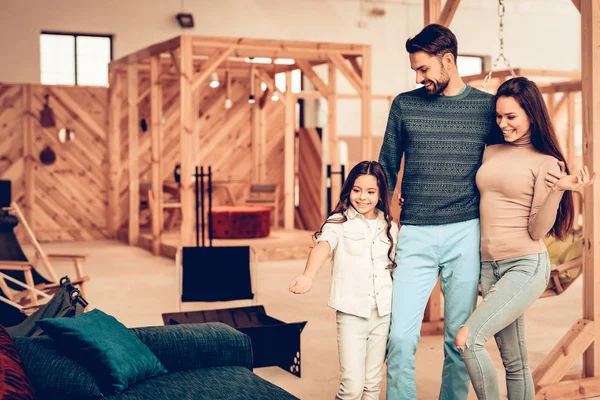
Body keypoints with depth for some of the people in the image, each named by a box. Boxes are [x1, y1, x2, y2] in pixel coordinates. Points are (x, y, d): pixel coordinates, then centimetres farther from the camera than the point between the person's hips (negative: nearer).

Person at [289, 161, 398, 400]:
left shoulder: (390, 228, 9)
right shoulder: (339, 222, -4)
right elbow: (323, 246, -23)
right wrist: (308, 276, -44)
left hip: (383, 313, 4)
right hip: (351, 313, -4)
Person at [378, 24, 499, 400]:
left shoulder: (487, 107, 5)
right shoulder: (405, 105, 7)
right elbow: (388, 168, 12)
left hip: (465, 234, 0)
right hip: (415, 235, 1)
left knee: (458, 337, 7)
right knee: (401, 337, -6)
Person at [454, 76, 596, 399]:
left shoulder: (546, 163, -5)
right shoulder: (490, 152, 11)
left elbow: (537, 231, -9)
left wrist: (558, 190, -21)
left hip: (526, 266, -5)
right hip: (489, 266, 6)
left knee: (467, 339, -20)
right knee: (514, 364, 9)